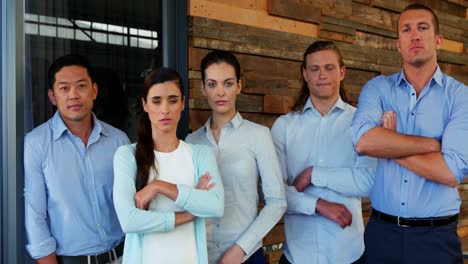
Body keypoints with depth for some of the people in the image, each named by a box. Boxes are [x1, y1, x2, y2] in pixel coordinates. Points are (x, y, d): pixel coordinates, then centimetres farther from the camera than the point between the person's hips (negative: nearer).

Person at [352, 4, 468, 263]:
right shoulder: (378, 88, 1)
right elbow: (363, 141, -19)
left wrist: (387, 146, -11)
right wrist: (433, 144, -14)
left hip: (436, 236, -1)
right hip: (381, 231, 1)